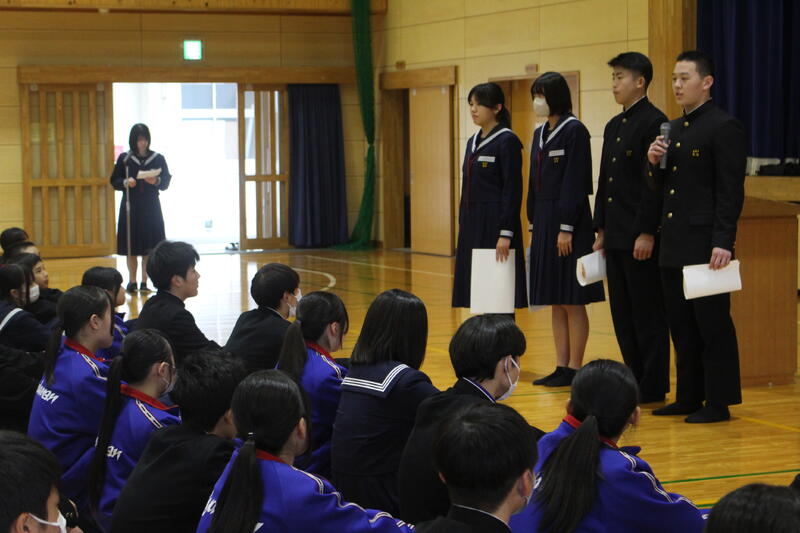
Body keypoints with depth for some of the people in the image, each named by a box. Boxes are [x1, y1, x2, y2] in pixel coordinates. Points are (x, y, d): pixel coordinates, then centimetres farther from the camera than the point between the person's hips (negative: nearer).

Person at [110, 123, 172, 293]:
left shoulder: (158, 158, 3)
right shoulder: (124, 159, 3)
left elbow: (166, 182, 3)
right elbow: (114, 181, 5)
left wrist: (156, 181, -18)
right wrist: (126, 182, -15)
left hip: (151, 208, 0)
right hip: (130, 207, 0)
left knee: (149, 247, -1)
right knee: (131, 246, 1)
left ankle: (144, 281, 6)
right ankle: (132, 281, 10)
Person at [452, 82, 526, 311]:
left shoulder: (507, 141, -9)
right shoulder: (473, 142, 15)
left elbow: (513, 191, -14)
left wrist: (506, 233, -20)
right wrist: (463, 231, 16)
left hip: (496, 224, -8)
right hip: (472, 224, 8)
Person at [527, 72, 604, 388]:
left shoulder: (574, 131, -10)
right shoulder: (540, 134, 14)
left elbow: (575, 183, -15)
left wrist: (566, 228, -19)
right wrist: (533, 225, 13)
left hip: (568, 223, -9)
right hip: (544, 222, 9)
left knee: (573, 301, -2)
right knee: (555, 302, 10)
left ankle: (574, 369, 3)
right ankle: (561, 367, 15)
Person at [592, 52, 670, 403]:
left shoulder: (654, 123, -11)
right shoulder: (614, 126, 16)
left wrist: (647, 233, -20)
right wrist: (601, 230, 16)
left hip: (640, 238, -9)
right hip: (616, 238, 9)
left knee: (648, 315, -2)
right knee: (622, 315, 12)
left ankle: (653, 388, 4)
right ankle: (634, 382, 19)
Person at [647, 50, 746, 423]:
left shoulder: (724, 127, -9)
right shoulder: (674, 129, 16)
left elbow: (731, 191, -14)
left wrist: (723, 242, -21)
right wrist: (655, 164, 0)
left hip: (706, 244, -8)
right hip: (674, 244, 8)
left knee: (712, 324, -2)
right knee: (681, 325, 12)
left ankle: (719, 402, 4)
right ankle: (689, 397, 19)